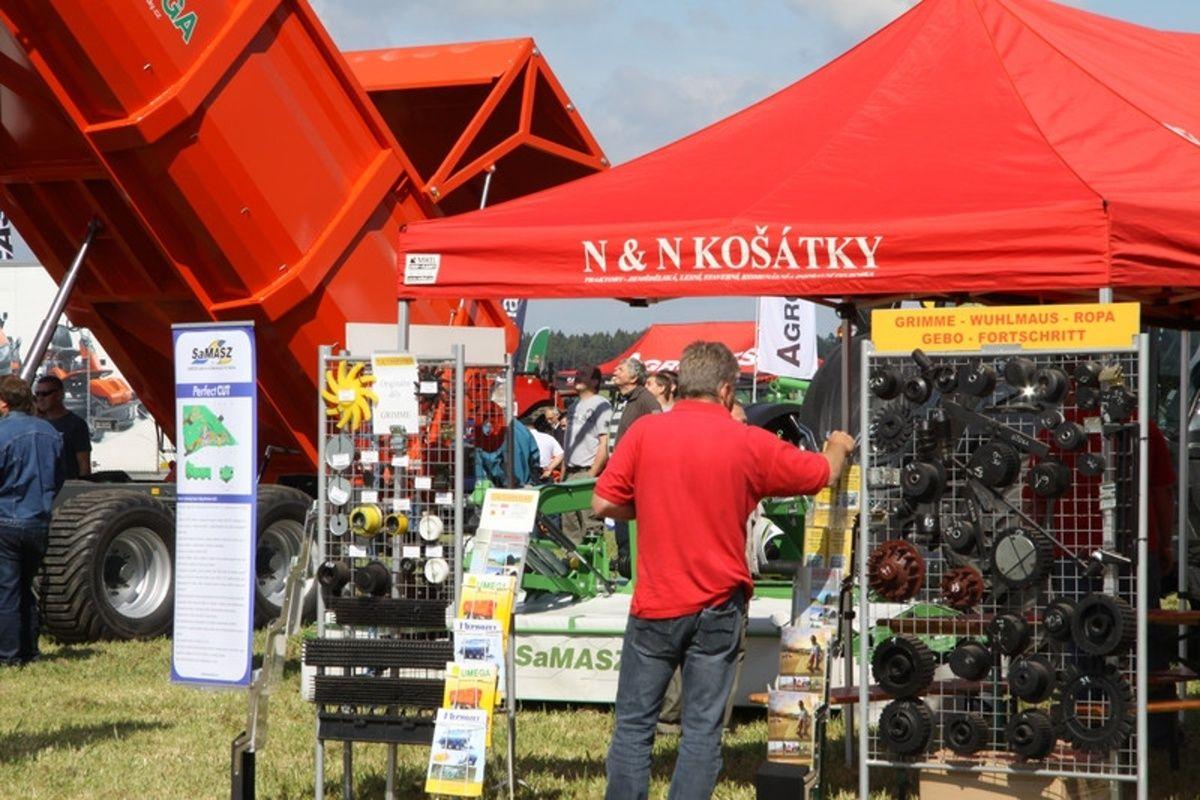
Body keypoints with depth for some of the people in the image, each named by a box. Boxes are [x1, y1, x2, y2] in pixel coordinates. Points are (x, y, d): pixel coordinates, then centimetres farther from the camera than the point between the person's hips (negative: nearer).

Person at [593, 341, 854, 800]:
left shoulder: (644, 432, -5)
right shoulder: (750, 443, -3)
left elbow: (603, 504, -3)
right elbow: (824, 474, 10)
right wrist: (839, 447, 33)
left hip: (655, 604, 0)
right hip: (718, 607, 0)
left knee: (634, 724, 7)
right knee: (702, 729, 5)